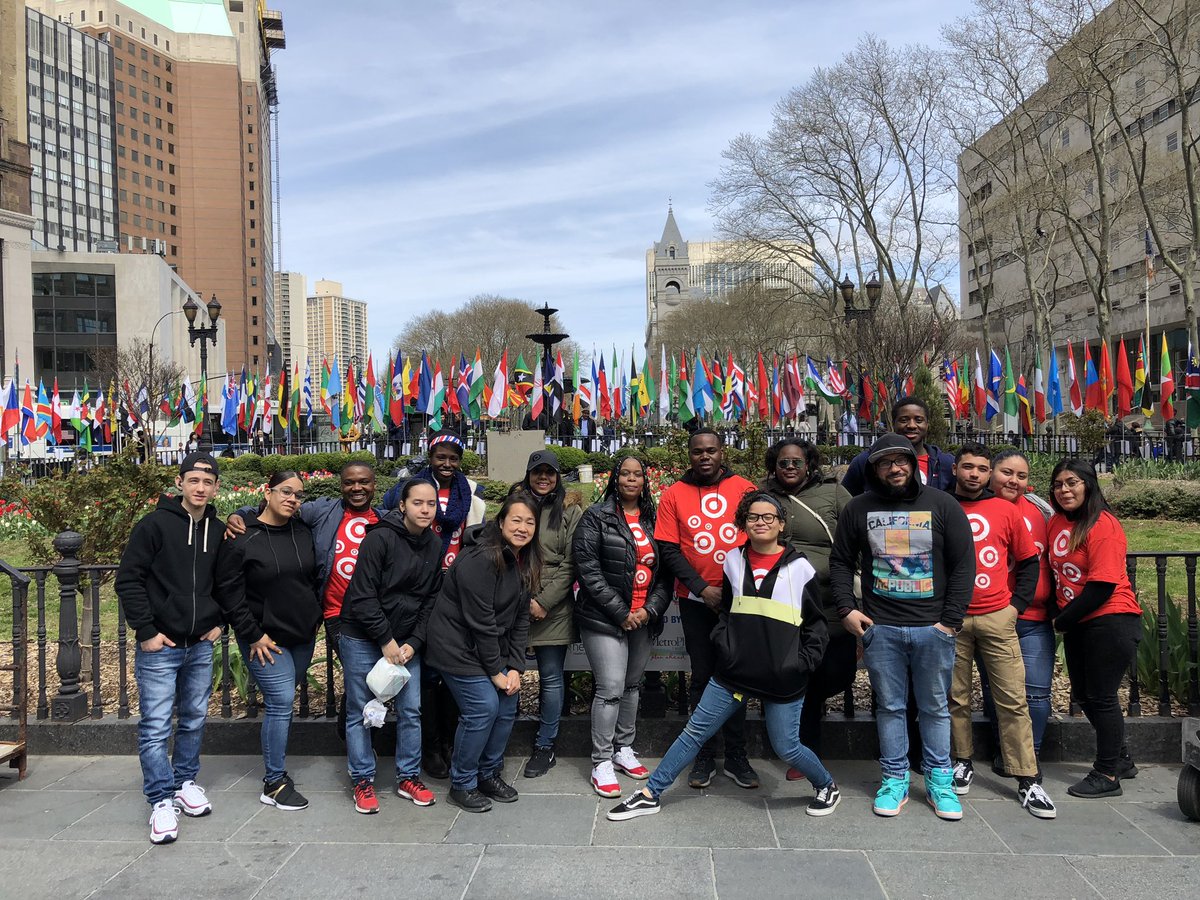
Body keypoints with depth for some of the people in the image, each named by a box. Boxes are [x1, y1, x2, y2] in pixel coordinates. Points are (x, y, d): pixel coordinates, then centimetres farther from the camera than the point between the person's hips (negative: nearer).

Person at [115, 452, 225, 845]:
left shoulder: (219, 530, 5)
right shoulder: (155, 525, -10)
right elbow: (128, 580, -9)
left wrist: (219, 621, 7)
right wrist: (146, 631, -11)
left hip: (201, 646, 5)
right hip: (159, 646, -5)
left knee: (194, 719, 15)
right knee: (156, 727, -2)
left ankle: (185, 781, 31)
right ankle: (162, 801, 8)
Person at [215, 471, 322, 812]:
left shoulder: (303, 533, 4)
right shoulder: (241, 538, -11)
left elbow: (315, 578, 16)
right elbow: (229, 592, -11)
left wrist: (316, 618, 10)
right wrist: (253, 635, -12)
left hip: (302, 636, 6)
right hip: (265, 639, -5)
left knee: (283, 700, 13)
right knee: (281, 701, -9)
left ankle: (275, 763, 27)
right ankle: (274, 784, 2)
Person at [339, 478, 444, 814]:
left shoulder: (435, 546, 2)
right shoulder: (380, 538, -17)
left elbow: (431, 600, 6)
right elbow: (363, 595, -18)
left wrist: (414, 642, -5)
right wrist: (386, 640, -16)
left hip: (407, 641, 5)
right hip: (363, 638, -5)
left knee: (411, 710, 6)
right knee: (360, 711, 5)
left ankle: (408, 777, 22)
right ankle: (363, 781, 20)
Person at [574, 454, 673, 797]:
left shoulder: (653, 520, 9)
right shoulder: (597, 517, -5)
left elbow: (666, 572, 8)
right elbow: (588, 569, -12)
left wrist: (651, 609, -6)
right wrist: (620, 612, -14)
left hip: (644, 620, 5)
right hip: (605, 618, -5)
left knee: (632, 686, 16)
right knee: (611, 689, -7)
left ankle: (623, 749, 31)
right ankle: (601, 762, 5)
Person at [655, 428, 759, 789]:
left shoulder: (744, 488, 1)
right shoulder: (674, 494, 0)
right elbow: (669, 550, -3)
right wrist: (703, 589, -11)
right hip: (696, 600, 0)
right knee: (703, 677, 7)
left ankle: (736, 757, 20)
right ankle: (704, 758, 18)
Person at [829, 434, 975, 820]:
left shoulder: (942, 505, 1)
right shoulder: (859, 508, 4)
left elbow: (964, 565, 1)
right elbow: (840, 561, 11)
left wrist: (951, 619, -5)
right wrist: (846, 608, 0)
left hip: (933, 628, 0)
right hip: (880, 628, 1)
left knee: (935, 707, 10)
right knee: (890, 706, 9)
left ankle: (939, 781, 24)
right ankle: (894, 780, 21)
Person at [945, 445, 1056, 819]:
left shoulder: (1005, 511, 4)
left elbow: (1028, 562, 11)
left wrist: (1017, 604, 2)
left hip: (998, 619, 0)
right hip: (951, 620, 0)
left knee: (1013, 699, 2)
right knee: (956, 698, 8)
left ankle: (1027, 781, 9)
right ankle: (962, 763, 25)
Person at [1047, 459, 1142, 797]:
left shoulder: (1103, 525, -16)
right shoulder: (1056, 522, 6)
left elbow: (1102, 585, -20)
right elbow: (1056, 571, 12)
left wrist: (1062, 620, -13)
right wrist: (1058, 615, 1)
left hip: (1111, 621, -8)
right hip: (1076, 625, 8)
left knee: (1101, 696, -1)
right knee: (1083, 694, 15)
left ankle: (1107, 775, 14)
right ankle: (1121, 760, 34)